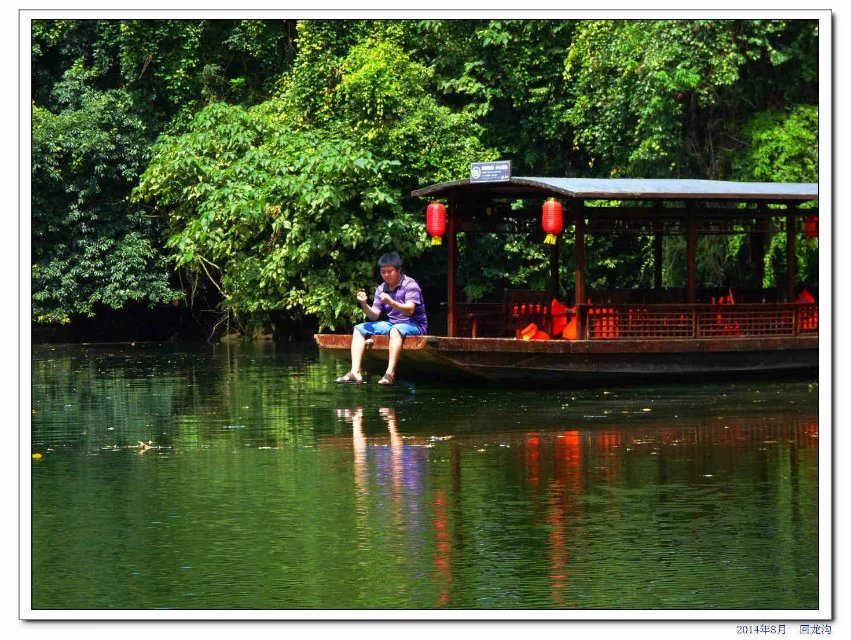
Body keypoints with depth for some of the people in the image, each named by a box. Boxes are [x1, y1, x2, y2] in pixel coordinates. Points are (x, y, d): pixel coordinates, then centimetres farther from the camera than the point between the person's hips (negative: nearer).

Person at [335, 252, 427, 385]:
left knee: (395, 330, -40)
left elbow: (410, 310, -25)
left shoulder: (410, 284, -11)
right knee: (359, 329, -3)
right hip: (391, 323, 7)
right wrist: (364, 305, -15)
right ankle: (355, 372, -16)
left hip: (414, 325, -7)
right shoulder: (381, 289, 8)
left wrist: (391, 302, -40)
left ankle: (390, 373, -45)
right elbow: (374, 316, 5)